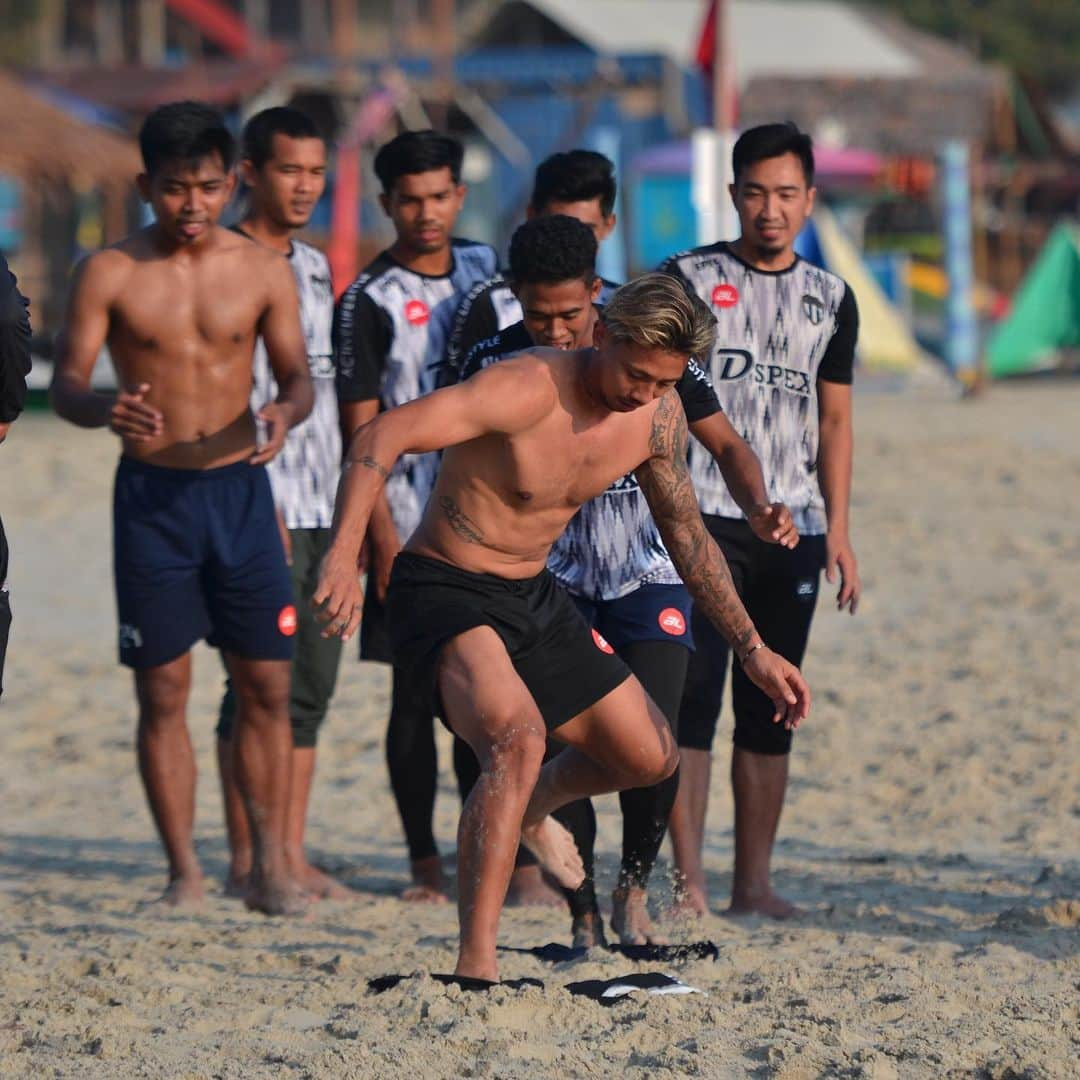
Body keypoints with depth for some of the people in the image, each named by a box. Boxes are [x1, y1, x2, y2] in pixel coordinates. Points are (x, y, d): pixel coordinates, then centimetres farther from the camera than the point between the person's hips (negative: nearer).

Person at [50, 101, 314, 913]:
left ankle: (272, 865, 7)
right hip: (151, 491, -1)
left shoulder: (264, 271, 2)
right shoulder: (110, 274, -3)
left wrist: (286, 410, -21)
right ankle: (184, 872, 7)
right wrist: (106, 410, -29)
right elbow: (66, 383, -6)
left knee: (267, 686, 0)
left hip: (240, 488, 1)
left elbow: (297, 372, 3)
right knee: (163, 689, 1)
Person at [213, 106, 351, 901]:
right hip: (263, 506, -7)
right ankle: (245, 858, -1)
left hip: (327, 506, 7)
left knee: (312, 685, 7)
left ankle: (293, 855, 11)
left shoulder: (316, 269, 17)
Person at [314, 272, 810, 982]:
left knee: (651, 758, 12)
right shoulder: (528, 390, -28)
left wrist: (752, 648, 11)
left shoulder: (659, 416, -5)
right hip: (444, 595, -8)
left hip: (535, 598, 8)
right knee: (518, 736, -33)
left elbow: (688, 534, 12)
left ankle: (531, 809, 45)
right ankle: (476, 965, -33)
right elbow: (381, 437, -37)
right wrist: (344, 557, -48)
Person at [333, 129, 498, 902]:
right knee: (418, 693, -1)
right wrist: (383, 540, -14)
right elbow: (361, 431, -8)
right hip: (415, 528, -4)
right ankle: (426, 862, 5)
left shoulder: (484, 268, 10)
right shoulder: (369, 303, -5)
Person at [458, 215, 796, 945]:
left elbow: (725, 444, -1)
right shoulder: (495, 364, -8)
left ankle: (634, 892, 12)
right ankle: (583, 916, 7)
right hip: (549, 579, 1)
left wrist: (759, 508, -20)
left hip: (648, 575, 0)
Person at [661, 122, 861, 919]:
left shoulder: (830, 299, 12)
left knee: (771, 710, 6)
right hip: (703, 520, -4)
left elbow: (833, 419, 15)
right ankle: (689, 880, -9)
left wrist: (838, 527, 8)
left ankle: (754, 883, 11)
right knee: (692, 698, -9)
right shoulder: (688, 279, 1)